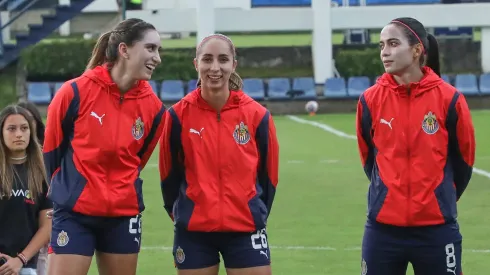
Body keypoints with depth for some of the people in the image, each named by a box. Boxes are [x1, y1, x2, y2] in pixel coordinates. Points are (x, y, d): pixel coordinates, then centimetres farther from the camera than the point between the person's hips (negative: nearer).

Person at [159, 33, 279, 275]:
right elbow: (169, 173, 7)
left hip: (245, 229, 0)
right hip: (193, 230, 0)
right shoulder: (179, 115, -5)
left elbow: (268, 174, 7)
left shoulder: (257, 115, -4)